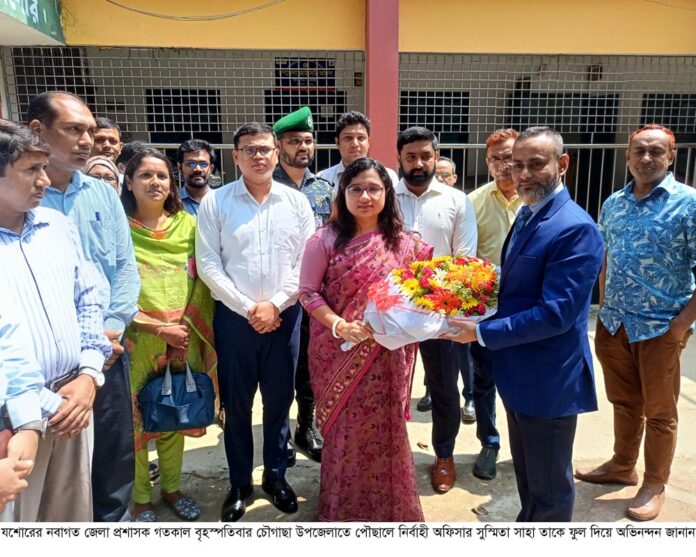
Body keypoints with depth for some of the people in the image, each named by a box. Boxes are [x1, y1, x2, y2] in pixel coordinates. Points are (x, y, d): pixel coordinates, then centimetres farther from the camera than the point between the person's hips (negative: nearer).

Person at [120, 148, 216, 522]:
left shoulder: (187, 224, 5)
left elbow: (200, 282, 5)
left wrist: (186, 328, -5)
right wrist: (159, 328, -14)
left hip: (183, 340, 3)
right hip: (137, 341, -3)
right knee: (135, 419, 6)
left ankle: (171, 488, 34)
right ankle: (140, 498, 27)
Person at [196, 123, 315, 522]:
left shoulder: (297, 202, 4)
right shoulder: (215, 202, 0)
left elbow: (307, 262, 0)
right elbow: (208, 264, -5)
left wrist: (275, 304, -10)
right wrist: (247, 308, -11)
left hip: (284, 316, 1)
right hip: (234, 317, -1)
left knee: (279, 400, 12)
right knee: (236, 404, 10)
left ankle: (276, 475, 32)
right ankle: (240, 484, 29)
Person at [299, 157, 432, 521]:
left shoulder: (404, 243, 0)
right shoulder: (326, 240, -6)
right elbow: (308, 292, -6)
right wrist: (339, 326, -19)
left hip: (385, 356, 2)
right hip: (339, 354, -1)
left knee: (384, 430, 13)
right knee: (345, 432, 11)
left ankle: (386, 506, 37)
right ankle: (343, 507, 35)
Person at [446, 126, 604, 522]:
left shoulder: (576, 229, -22)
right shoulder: (527, 215, 7)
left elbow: (555, 313, -27)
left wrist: (482, 332, -23)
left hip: (549, 381, -9)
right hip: (520, 374, 9)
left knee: (549, 489, 12)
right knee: (527, 477, 27)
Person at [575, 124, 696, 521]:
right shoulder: (613, 203, 6)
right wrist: (604, 308, 9)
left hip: (661, 328, -4)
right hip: (614, 324, 5)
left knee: (659, 412, 11)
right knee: (624, 403, 19)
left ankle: (655, 485, 28)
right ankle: (622, 466, 37)